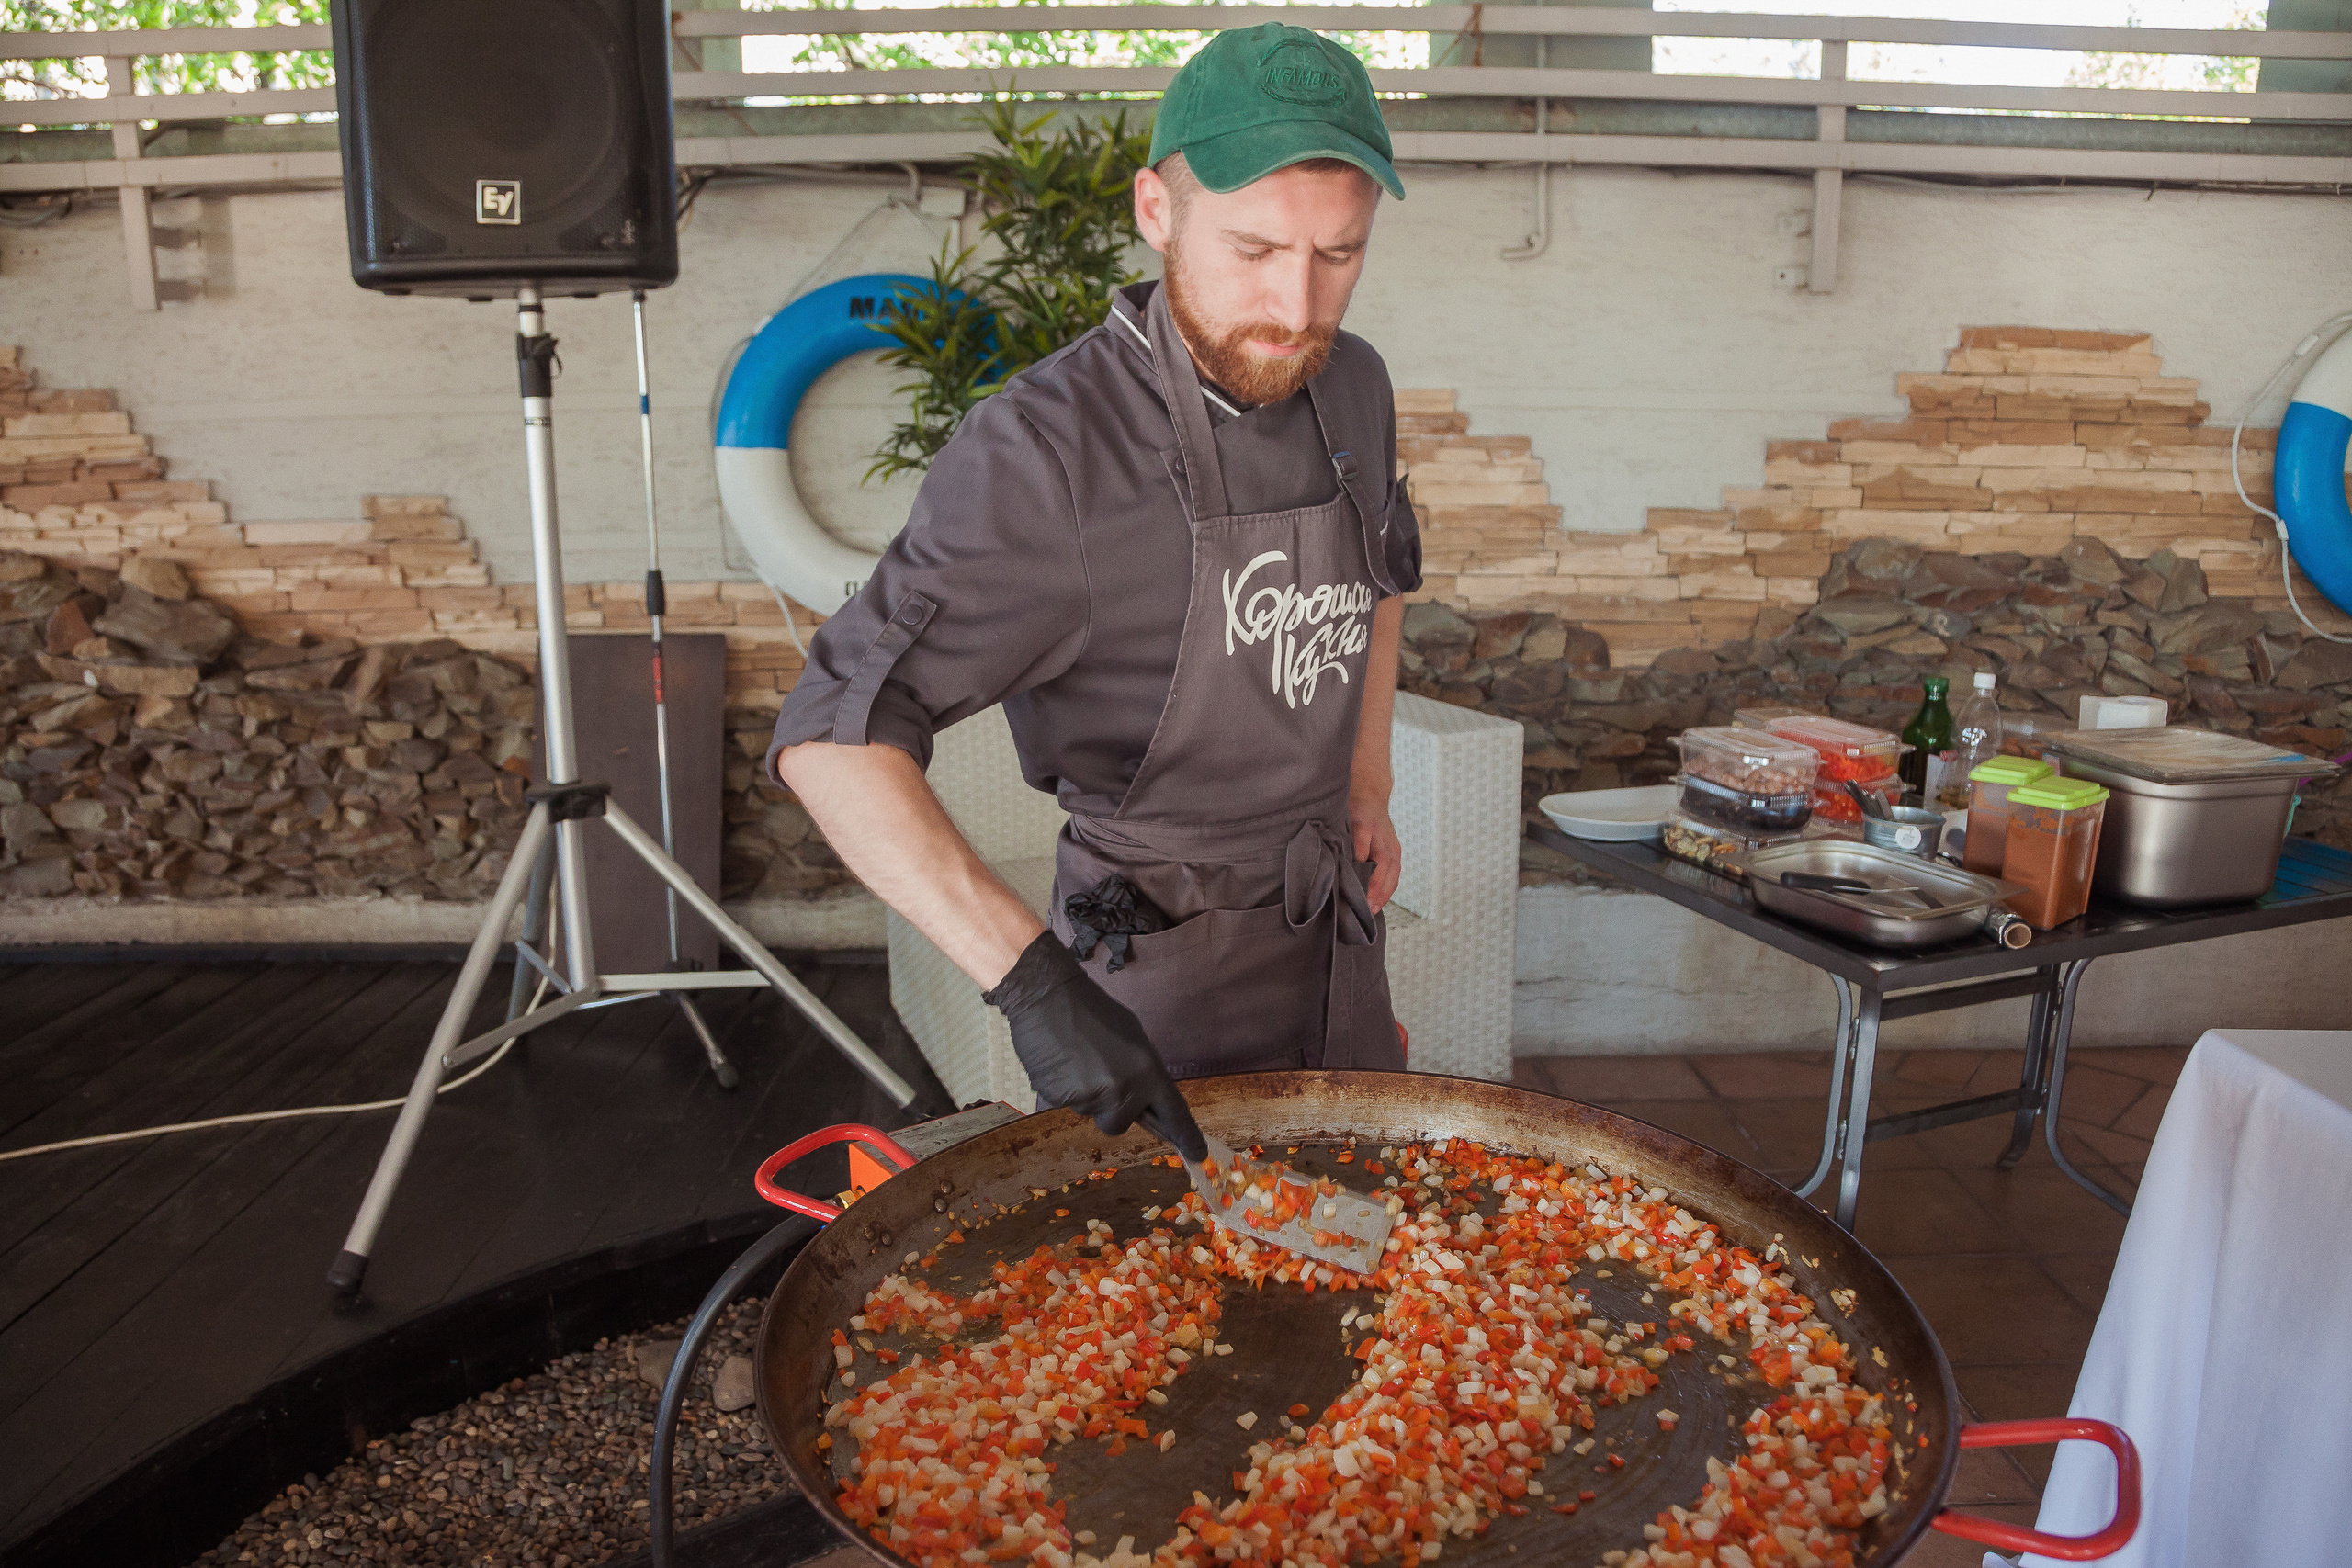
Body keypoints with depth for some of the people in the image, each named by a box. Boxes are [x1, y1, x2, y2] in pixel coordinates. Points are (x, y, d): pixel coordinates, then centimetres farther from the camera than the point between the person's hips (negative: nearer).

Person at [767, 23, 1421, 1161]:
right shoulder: (1044, 453, -27)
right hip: (1160, 949, -7)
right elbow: (832, 738, -33)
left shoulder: (1351, 385, -4)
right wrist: (1032, 979, -41)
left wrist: (1367, 783, 12)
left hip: (1332, 916, 7)